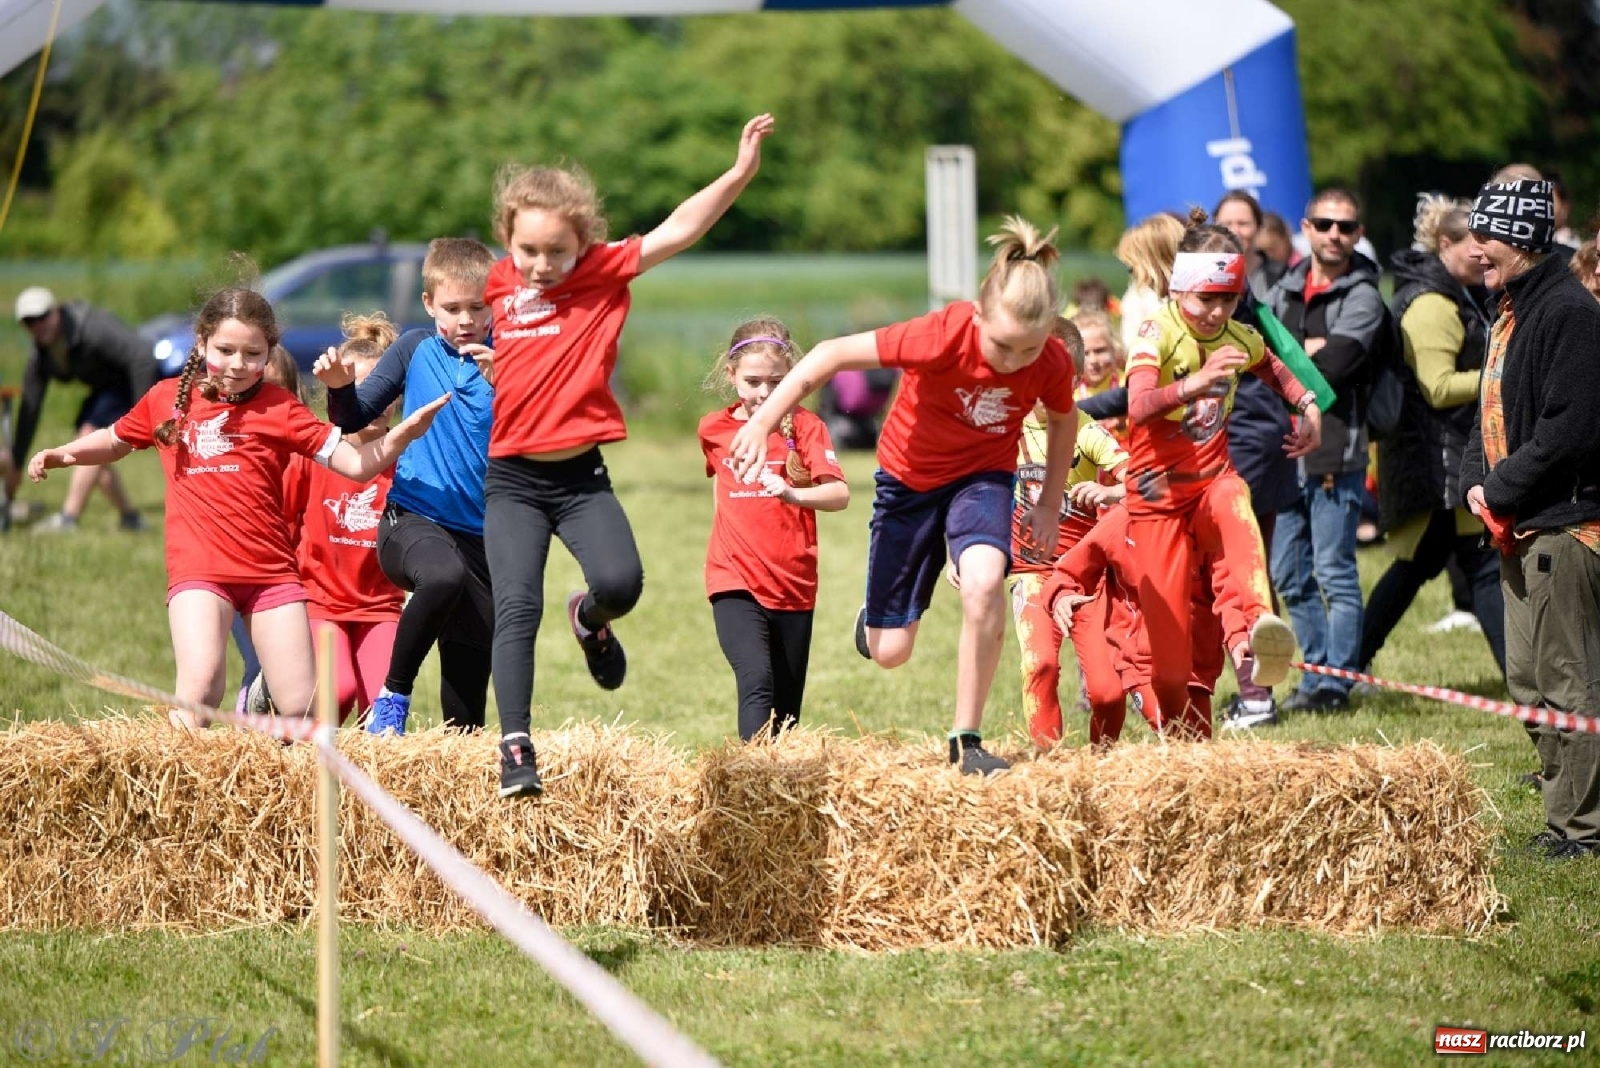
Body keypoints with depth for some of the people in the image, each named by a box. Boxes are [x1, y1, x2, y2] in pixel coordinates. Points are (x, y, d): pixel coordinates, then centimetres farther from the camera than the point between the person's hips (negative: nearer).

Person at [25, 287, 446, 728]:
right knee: (200, 684, -24)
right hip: (198, 570, -1)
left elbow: (357, 464, -1)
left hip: (272, 571, 1)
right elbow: (114, 440, 27)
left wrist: (403, 433, -17)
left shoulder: (280, 407, 2)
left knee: (302, 709, -1)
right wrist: (60, 455, 12)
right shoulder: (167, 399, 7)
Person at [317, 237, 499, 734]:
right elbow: (355, 419, 11)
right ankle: (393, 694, -19)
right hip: (413, 519, -2)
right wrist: (340, 389, -10)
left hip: (482, 534, 2)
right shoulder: (415, 350, 6)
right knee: (444, 574, -36)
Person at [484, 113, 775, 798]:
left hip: (582, 477, -1)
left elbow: (678, 232, -16)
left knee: (621, 581, -20)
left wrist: (740, 174, -25)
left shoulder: (604, 273, -3)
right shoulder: (500, 283, 4)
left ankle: (589, 619, 18)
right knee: (516, 608, -11)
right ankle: (516, 749, -9)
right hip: (512, 482, 1)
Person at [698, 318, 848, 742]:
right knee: (756, 680, -23)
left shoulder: (804, 426, -3)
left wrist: (792, 494, -35)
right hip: (735, 583, 0)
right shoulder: (713, 429, 6)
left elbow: (839, 494, -17)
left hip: (794, 586, 0)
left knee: (786, 709, 6)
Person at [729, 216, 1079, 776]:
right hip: (910, 475, -1)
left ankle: (966, 739, -18)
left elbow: (1062, 419, 3)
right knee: (889, 652, 4)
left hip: (982, 475, 1)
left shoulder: (1053, 365, -23)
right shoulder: (943, 336, -34)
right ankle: (873, 616, 45)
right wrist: (762, 421, -26)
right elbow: (831, 355, -26)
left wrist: (1050, 504, 7)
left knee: (984, 580, -33)